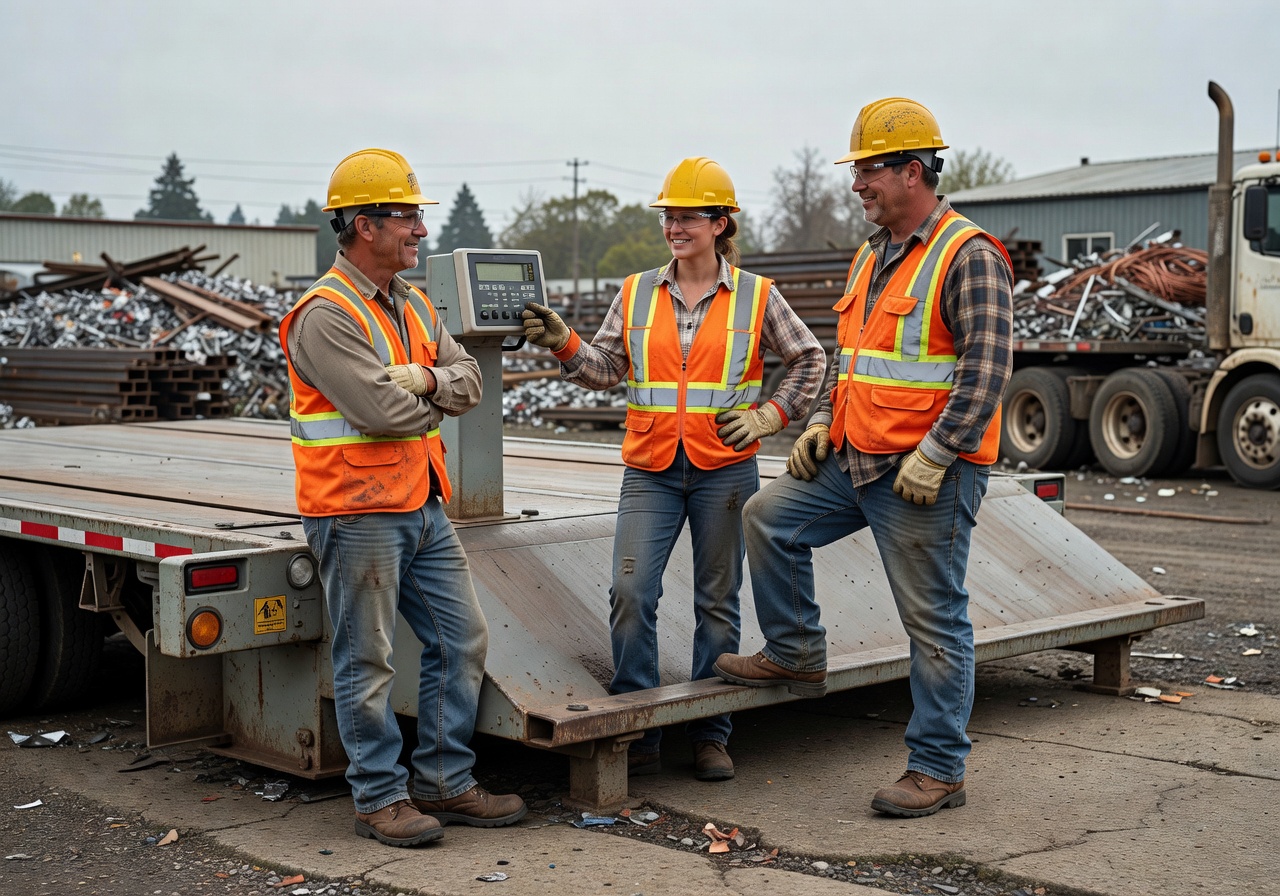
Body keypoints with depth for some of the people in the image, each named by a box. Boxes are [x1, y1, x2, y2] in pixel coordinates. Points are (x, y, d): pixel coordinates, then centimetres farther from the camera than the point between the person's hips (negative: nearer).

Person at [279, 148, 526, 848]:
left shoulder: (413, 305, 13)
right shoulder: (326, 316, -16)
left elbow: (468, 381, 8)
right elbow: (384, 411, -23)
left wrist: (425, 379, -13)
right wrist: (430, 397, -2)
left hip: (423, 507, 9)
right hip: (358, 513, -9)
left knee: (462, 639, 11)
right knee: (366, 660, 1)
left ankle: (445, 782, 21)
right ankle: (380, 798, 12)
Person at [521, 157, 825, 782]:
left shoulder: (756, 297, 2)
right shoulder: (636, 295, 7)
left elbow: (808, 361, 11)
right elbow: (605, 368, 7)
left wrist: (768, 417, 0)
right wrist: (561, 344, -11)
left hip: (724, 469, -1)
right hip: (650, 470, 1)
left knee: (717, 601, 6)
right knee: (631, 593, -9)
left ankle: (710, 735, 17)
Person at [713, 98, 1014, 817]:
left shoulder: (969, 257, -13)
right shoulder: (873, 259, 15)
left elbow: (986, 370, -20)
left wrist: (933, 454, -22)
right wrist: (823, 423, 12)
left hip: (930, 474, -9)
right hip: (855, 461, 9)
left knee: (935, 620, -1)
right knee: (770, 518, 10)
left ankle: (940, 769, 9)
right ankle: (796, 655, 24)